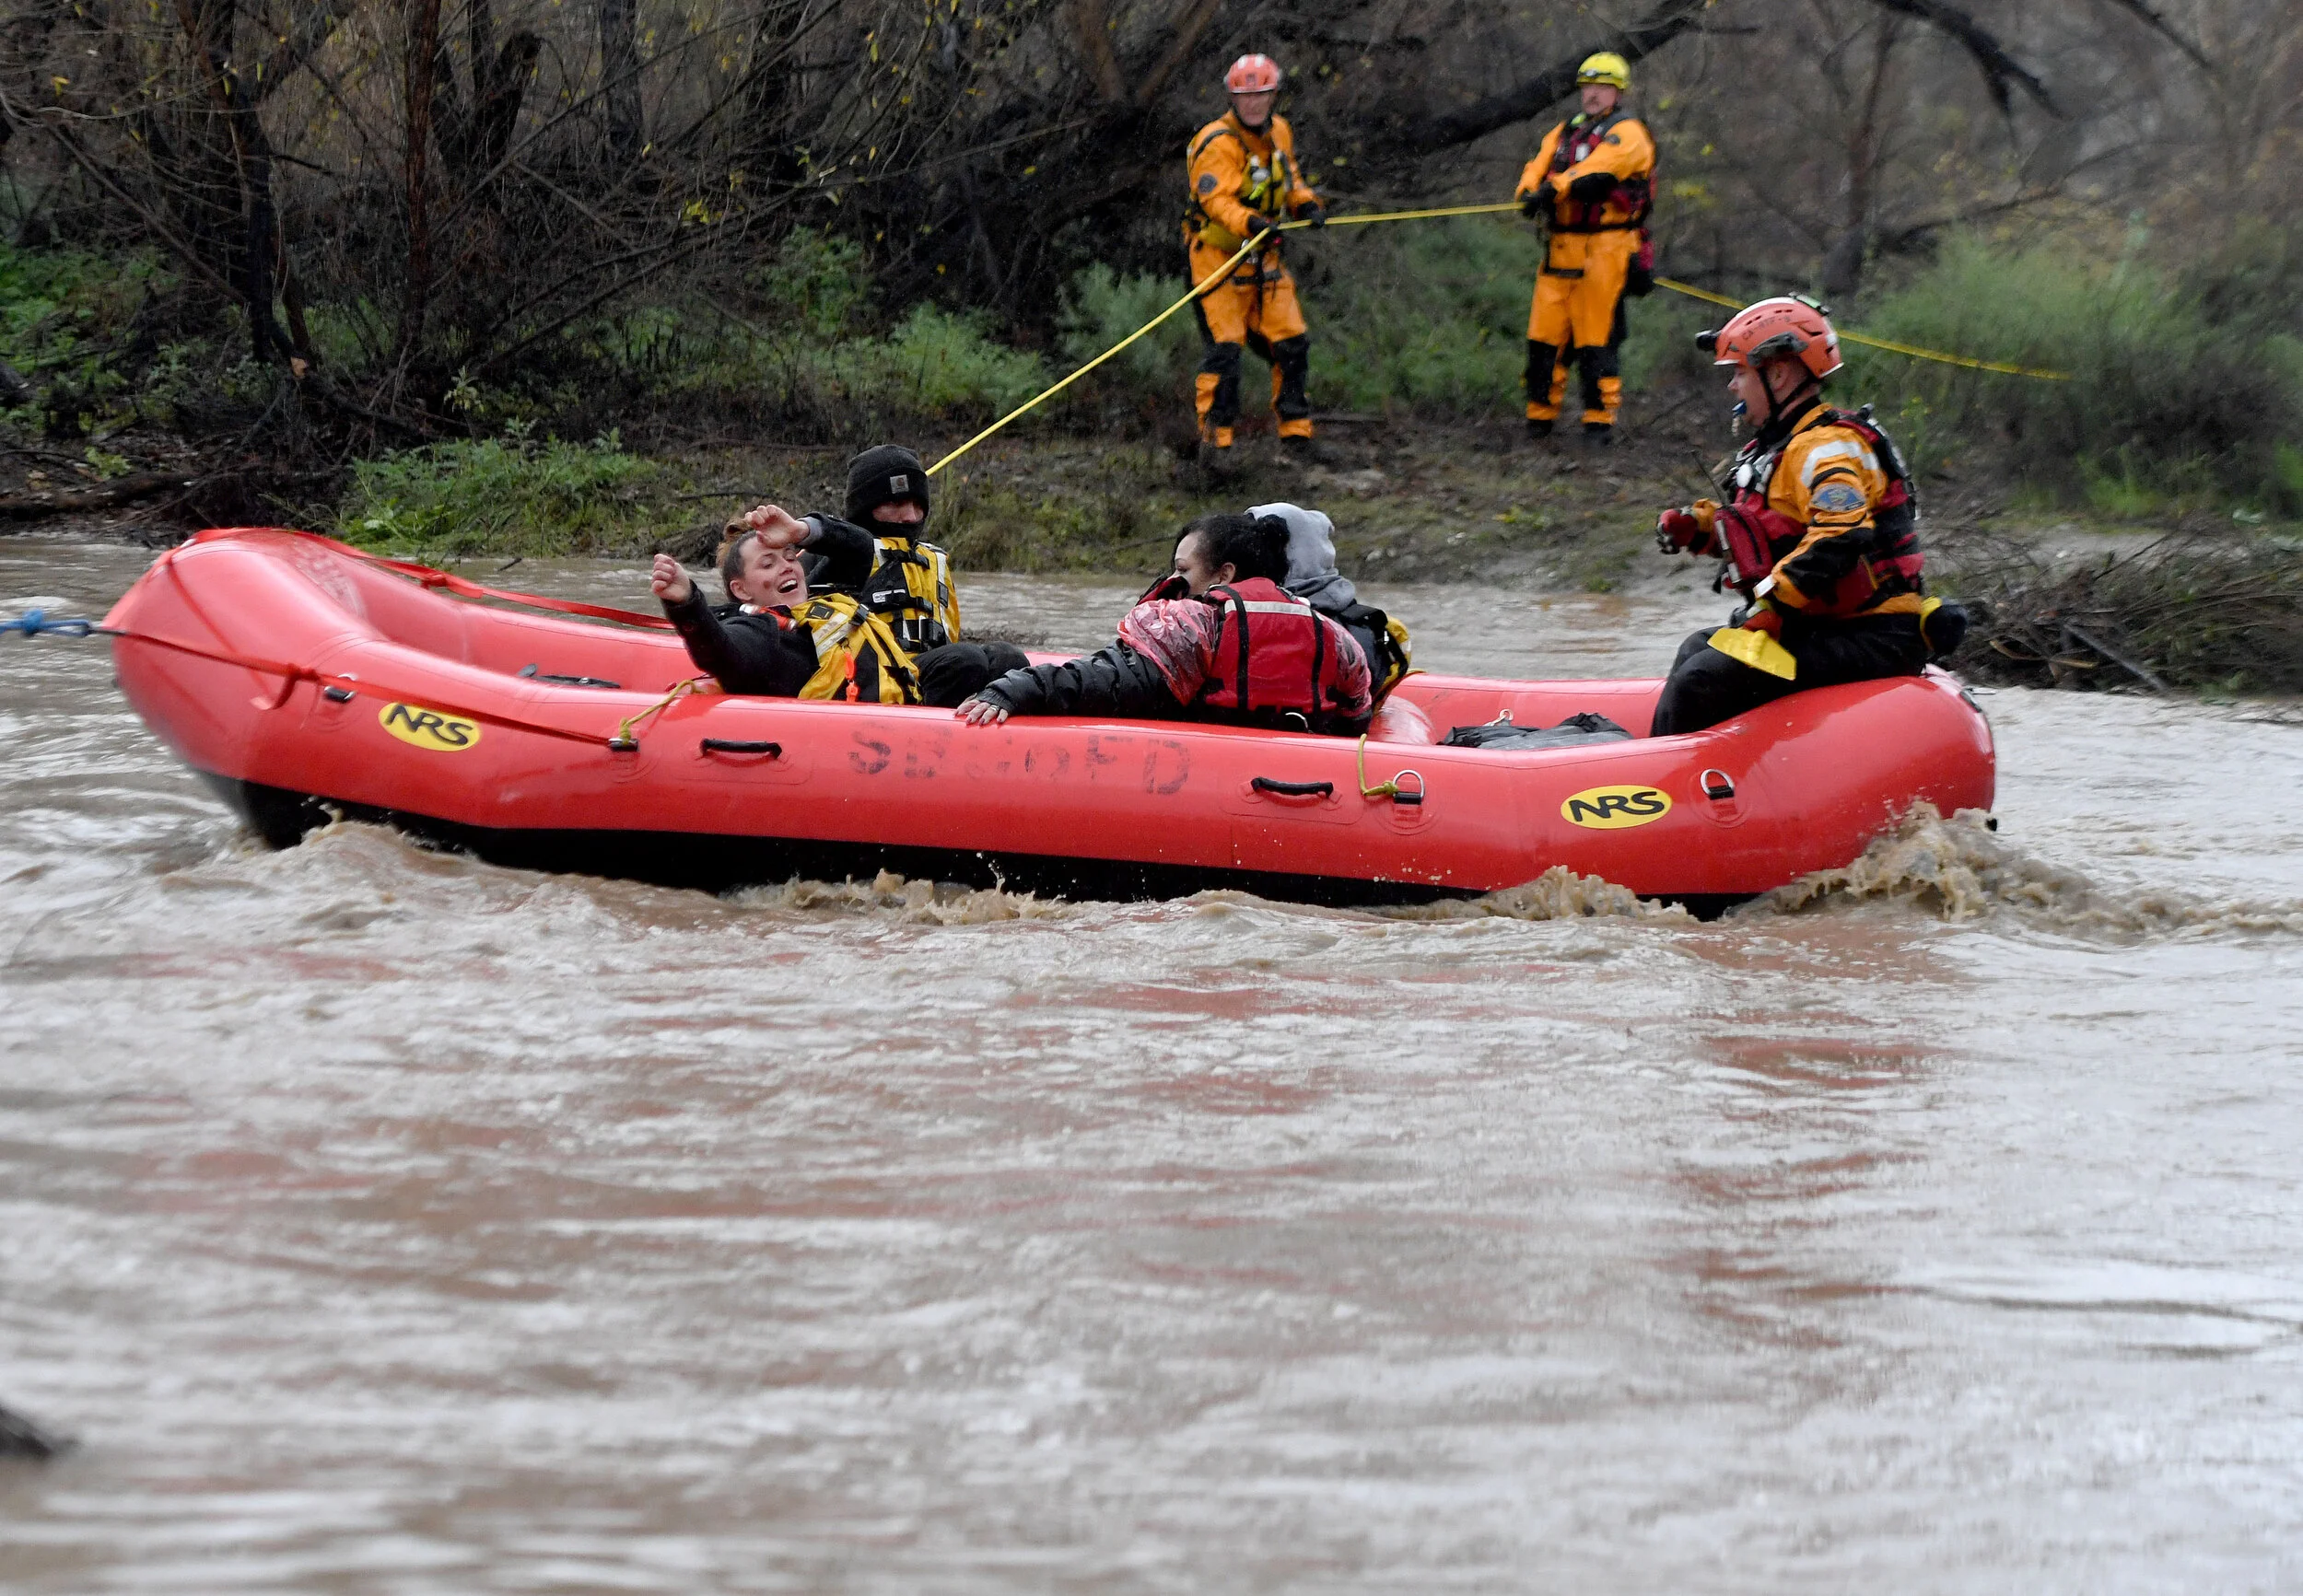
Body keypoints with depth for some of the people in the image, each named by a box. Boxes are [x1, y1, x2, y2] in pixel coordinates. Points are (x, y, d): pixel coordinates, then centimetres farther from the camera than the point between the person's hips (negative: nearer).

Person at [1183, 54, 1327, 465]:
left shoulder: (1278, 132, 7)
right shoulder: (1218, 142, -18)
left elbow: (1289, 180, 21)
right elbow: (1216, 199, -27)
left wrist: (1306, 204, 1)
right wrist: (1251, 223, -43)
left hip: (1264, 257, 7)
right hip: (1219, 257, -7)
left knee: (1291, 345, 6)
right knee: (1225, 349, -11)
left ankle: (1296, 432, 18)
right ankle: (1215, 439, -3)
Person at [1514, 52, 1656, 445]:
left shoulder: (1627, 133, -1)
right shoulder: (1565, 131, 21)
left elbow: (1597, 171, -19)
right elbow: (1539, 165, 7)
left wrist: (1555, 189, -33)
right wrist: (1530, 191, -17)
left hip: (1605, 249, -6)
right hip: (1561, 247, 6)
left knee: (1597, 335, -7)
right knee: (1545, 332, 3)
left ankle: (1601, 419, -1)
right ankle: (1540, 416, 12)